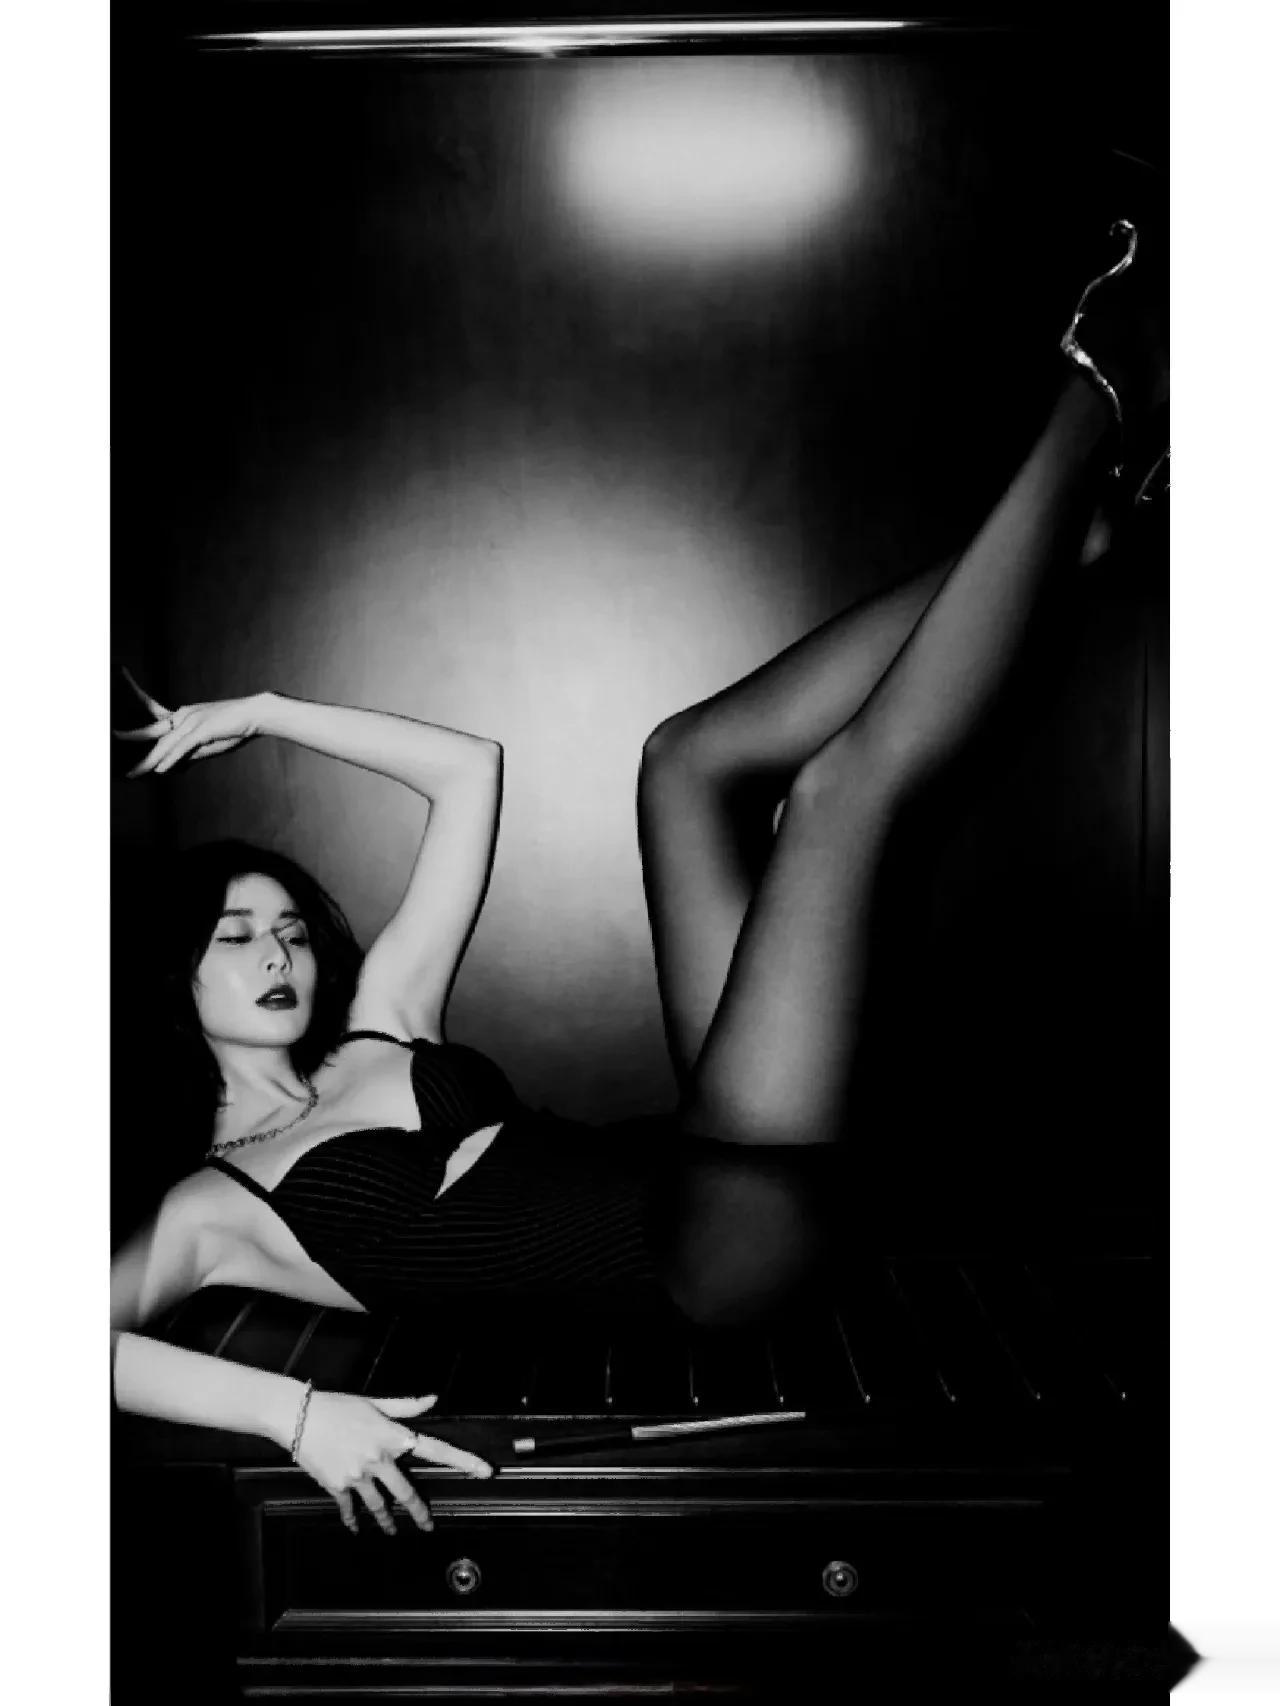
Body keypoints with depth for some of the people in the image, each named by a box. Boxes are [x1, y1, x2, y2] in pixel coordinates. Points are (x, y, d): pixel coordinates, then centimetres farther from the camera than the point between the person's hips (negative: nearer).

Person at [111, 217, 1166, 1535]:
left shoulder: (378, 1029, 19)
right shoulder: (209, 1208, 5)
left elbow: (470, 770, 19)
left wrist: (265, 713, 15)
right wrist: (292, 1410, -30)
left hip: (728, 1194, 8)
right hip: (705, 1262, -8)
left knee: (690, 760, 4)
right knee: (837, 781, -15)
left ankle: (1073, 482, 2)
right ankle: (1097, 408, -9)